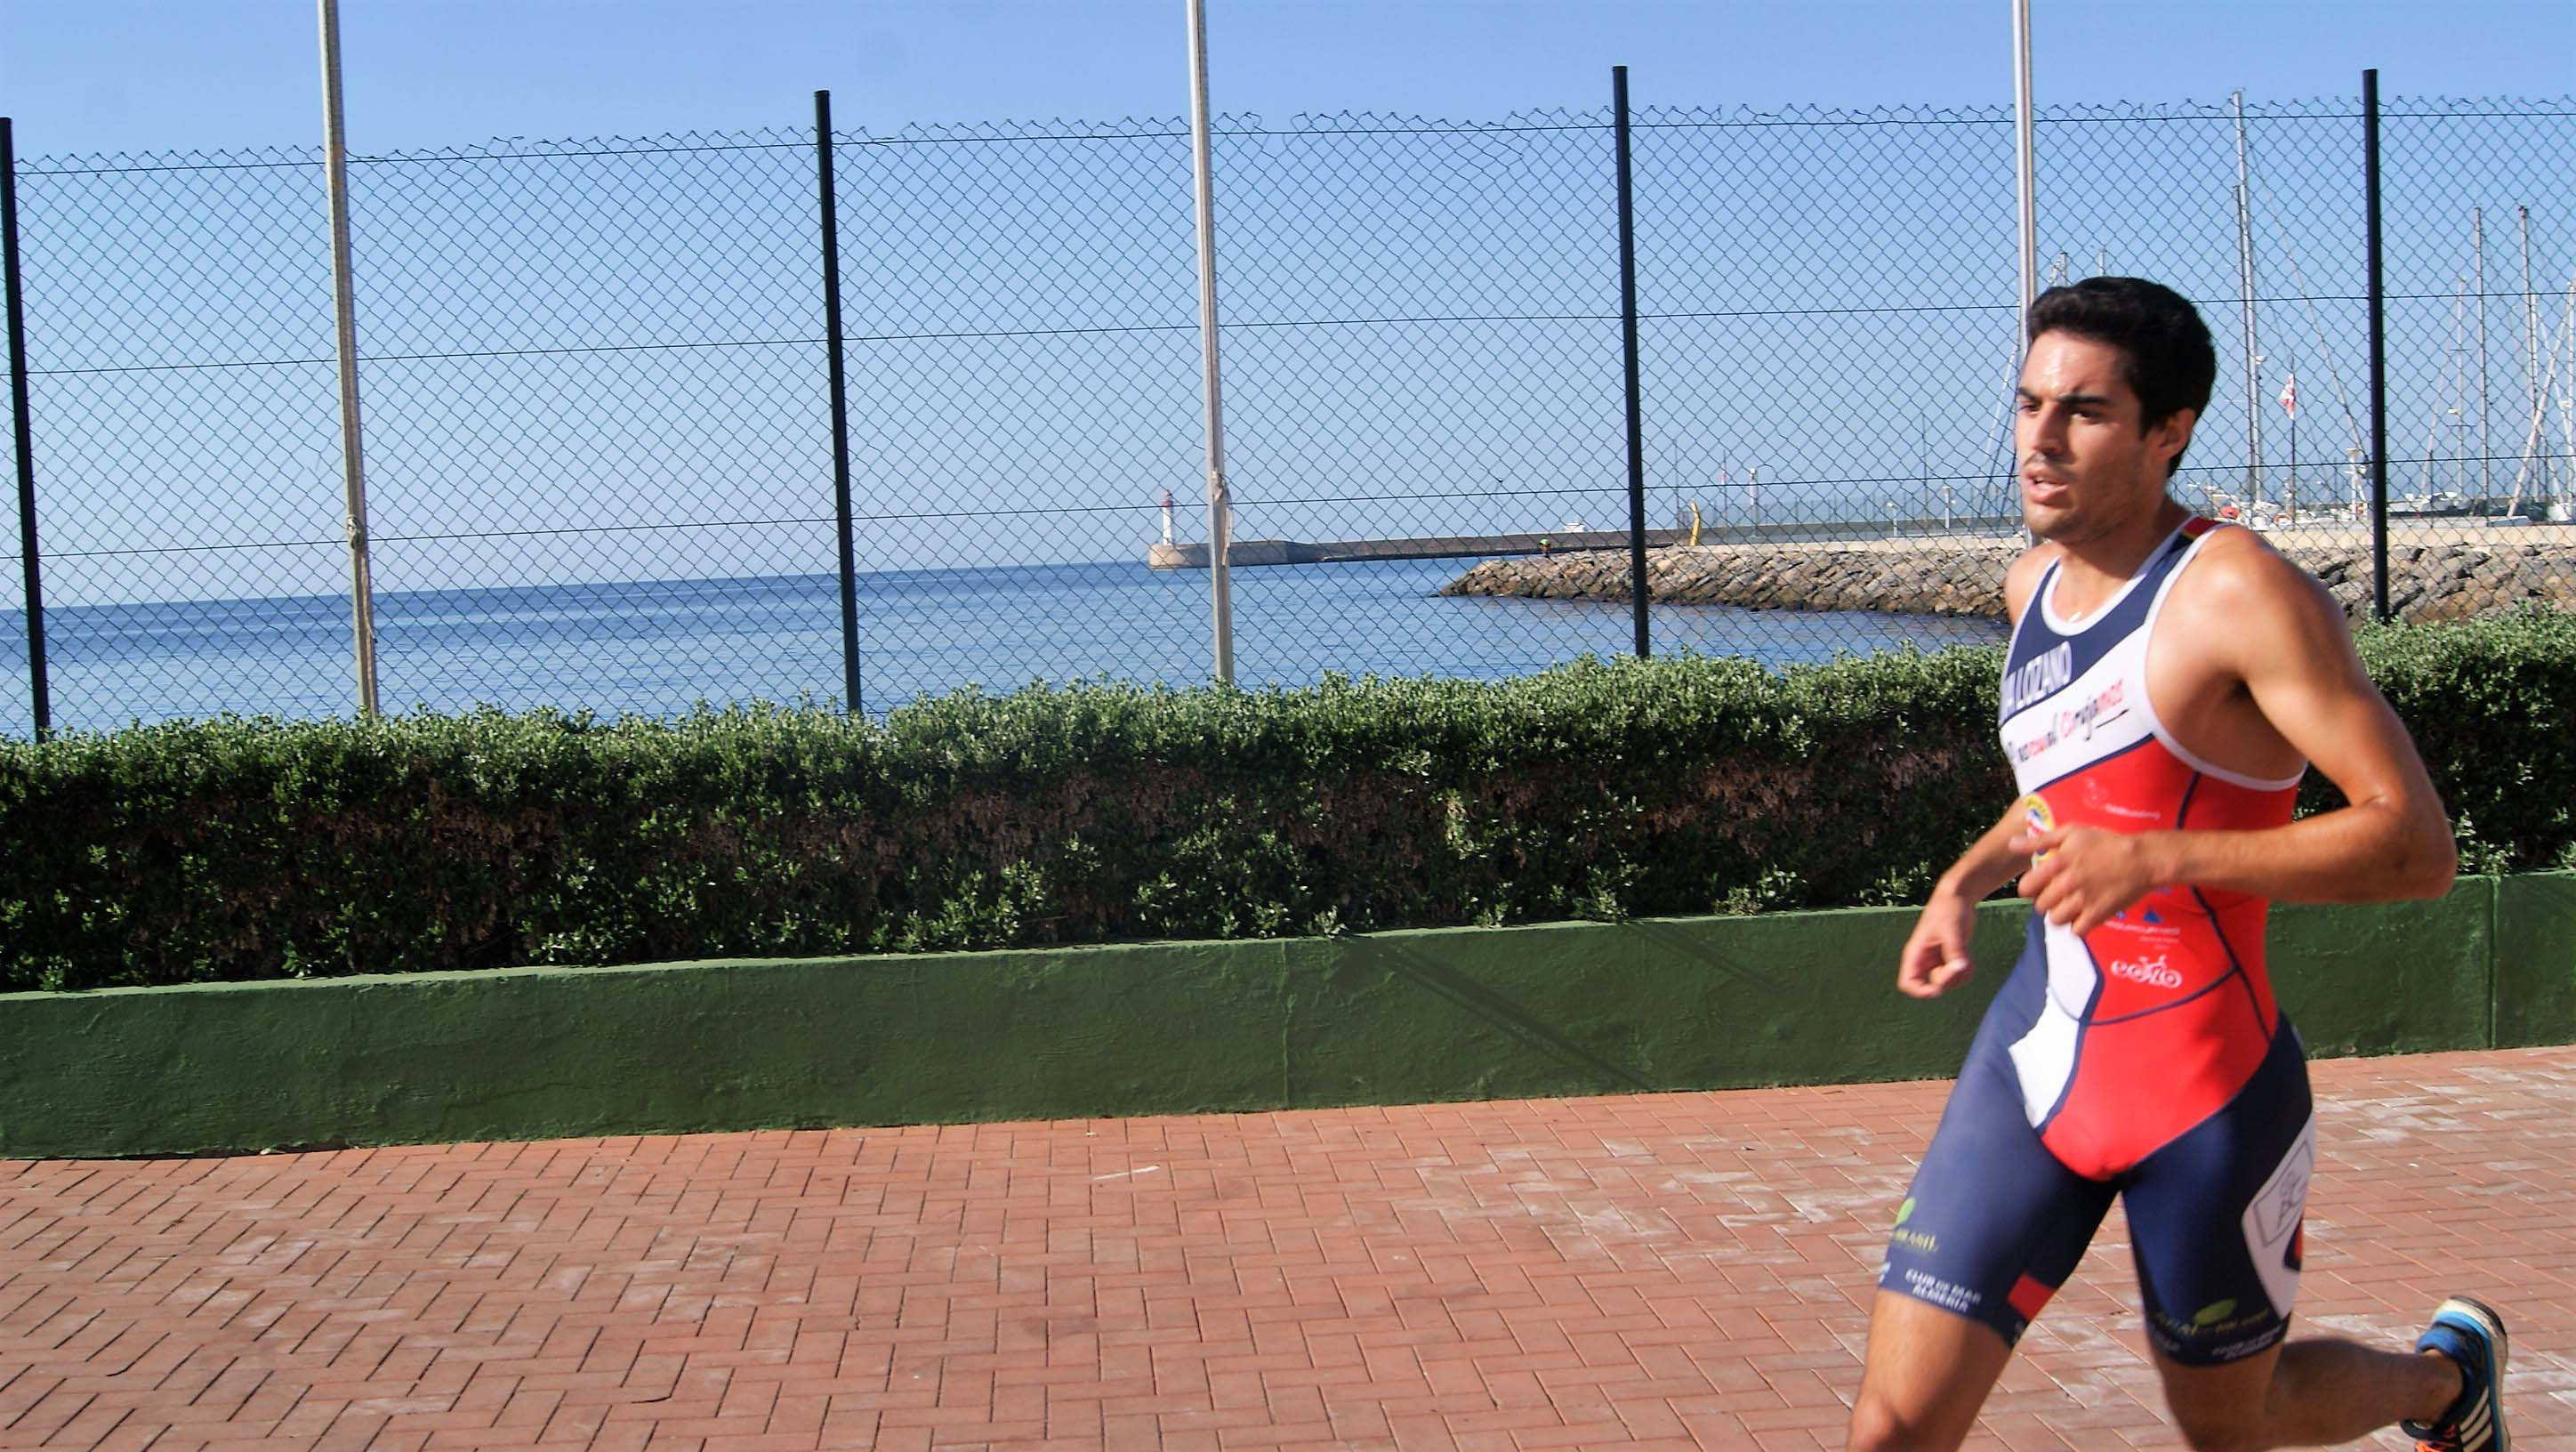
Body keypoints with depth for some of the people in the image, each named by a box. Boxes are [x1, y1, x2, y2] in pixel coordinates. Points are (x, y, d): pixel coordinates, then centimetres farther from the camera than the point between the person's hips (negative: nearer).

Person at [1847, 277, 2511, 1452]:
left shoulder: (2240, 594, -16)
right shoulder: (2034, 584, 7)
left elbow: (2416, 847, -21)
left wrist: (2158, 859, -29)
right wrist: (1967, 881, 11)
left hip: (2205, 1085, -6)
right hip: (2033, 1054, 6)